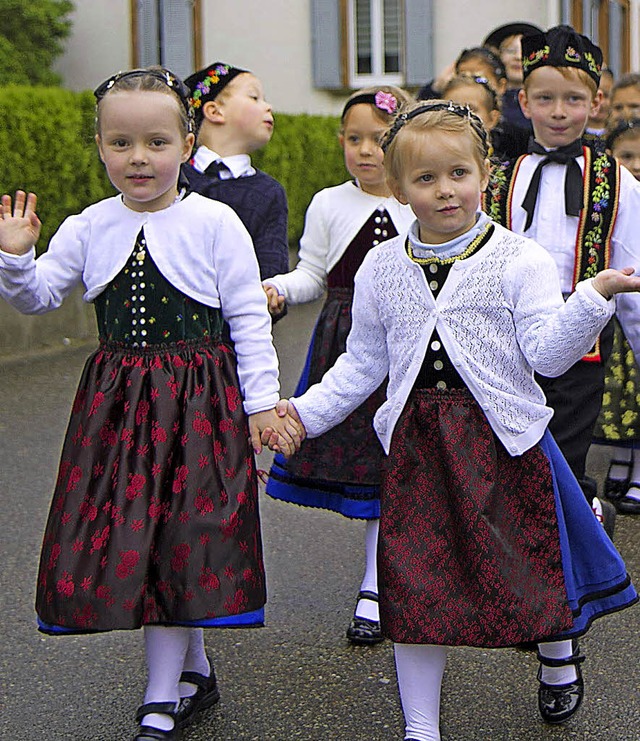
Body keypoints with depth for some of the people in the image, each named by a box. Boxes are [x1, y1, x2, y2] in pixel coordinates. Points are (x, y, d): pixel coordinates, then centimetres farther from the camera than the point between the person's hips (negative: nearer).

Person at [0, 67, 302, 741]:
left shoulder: (214, 224, -6)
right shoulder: (88, 229, 4)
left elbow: (248, 319, -3)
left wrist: (262, 401, -5)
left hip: (198, 399, -4)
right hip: (115, 400, 4)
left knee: (172, 535, -3)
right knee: (121, 532, 7)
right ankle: (194, 672, 28)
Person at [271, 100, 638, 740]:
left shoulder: (518, 260, -4)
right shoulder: (381, 268, 6)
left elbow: (547, 355, -11)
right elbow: (363, 362, 13)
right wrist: (306, 411, 5)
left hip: (503, 436, -2)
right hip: (415, 441, 2)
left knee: (528, 560, 8)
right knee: (415, 579, 2)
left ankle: (557, 655, 43)